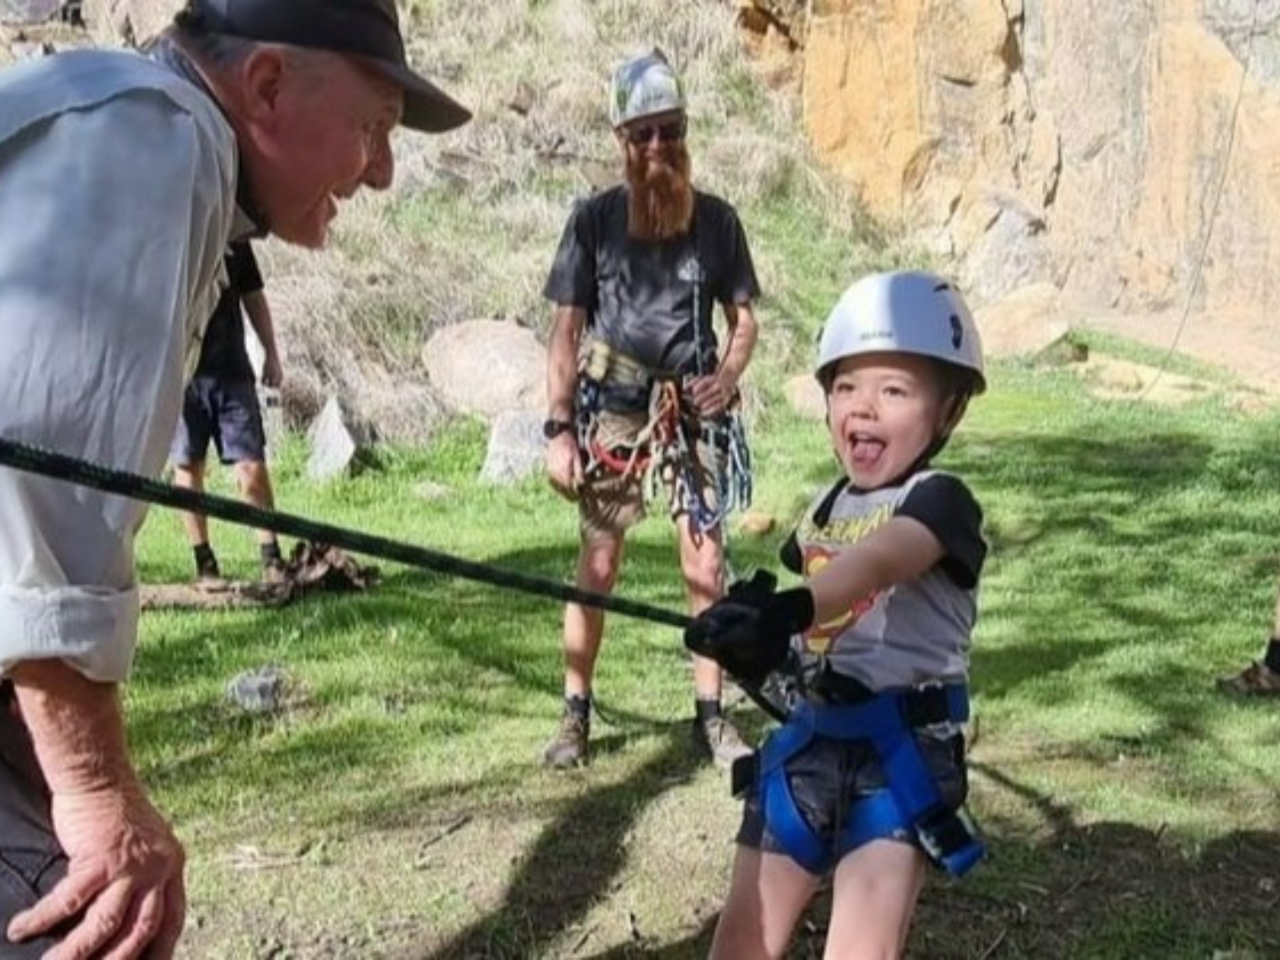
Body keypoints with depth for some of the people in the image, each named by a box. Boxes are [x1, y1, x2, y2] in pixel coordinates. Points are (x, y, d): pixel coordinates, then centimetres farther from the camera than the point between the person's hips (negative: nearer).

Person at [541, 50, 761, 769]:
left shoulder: (716, 220, 2)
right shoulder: (595, 220, 0)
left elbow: (745, 317, 9)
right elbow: (566, 331, 1)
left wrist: (728, 373, -12)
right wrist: (558, 430, -5)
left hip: (690, 407, 1)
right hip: (611, 407, -1)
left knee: (706, 561, -1)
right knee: (598, 565, 1)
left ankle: (711, 713, 12)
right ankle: (577, 714, 13)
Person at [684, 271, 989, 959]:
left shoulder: (940, 501, -14)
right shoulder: (826, 506, 9)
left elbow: (877, 563, -36)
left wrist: (788, 609, -53)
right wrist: (757, 625, 1)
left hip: (898, 752, -7)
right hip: (807, 741, 7)